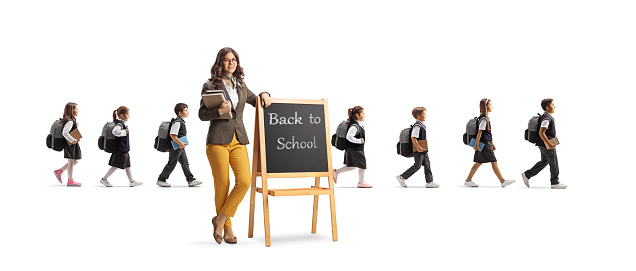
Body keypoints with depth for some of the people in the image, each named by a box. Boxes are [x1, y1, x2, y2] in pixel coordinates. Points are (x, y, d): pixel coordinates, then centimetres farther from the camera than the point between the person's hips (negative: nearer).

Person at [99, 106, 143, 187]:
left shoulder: (122, 123, 13)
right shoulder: (119, 124, -18)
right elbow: (115, 131, -36)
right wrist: (124, 132, -25)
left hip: (124, 150, 10)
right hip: (120, 150, -10)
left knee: (127, 166, 11)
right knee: (116, 165, -2)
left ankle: (132, 181, 16)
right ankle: (104, 179, 8)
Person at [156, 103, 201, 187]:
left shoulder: (181, 122, 13)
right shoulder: (177, 122, -19)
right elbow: (172, 135, -25)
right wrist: (180, 143, -25)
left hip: (181, 147, 10)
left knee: (185, 163, 8)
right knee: (171, 164, -1)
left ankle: (191, 180, 10)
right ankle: (161, 180, 11)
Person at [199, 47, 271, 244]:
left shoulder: (241, 85, 17)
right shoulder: (210, 85, 3)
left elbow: (255, 101, 31)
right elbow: (202, 114, 2)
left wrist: (264, 95, 9)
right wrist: (220, 111, -16)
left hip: (238, 141, 4)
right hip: (218, 140, -4)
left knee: (245, 181, -12)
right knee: (222, 185, -1)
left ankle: (220, 219, 3)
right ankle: (227, 227, 15)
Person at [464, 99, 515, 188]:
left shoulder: (486, 118, 17)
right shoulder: (484, 119, -14)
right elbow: (480, 132, -18)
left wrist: (492, 144, 23)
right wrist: (476, 144, -20)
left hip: (487, 143, 10)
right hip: (485, 144, -10)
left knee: (479, 163, 10)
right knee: (494, 162, -5)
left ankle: (468, 180, 13)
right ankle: (503, 181, 0)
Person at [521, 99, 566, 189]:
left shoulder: (548, 117, 14)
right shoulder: (546, 118, -19)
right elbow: (541, 133, -25)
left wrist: (552, 143, 23)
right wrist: (549, 144, -25)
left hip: (544, 144, 10)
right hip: (546, 145, -10)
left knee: (544, 162, 17)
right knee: (554, 163, 0)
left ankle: (527, 175, 18)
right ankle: (555, 183, 11)